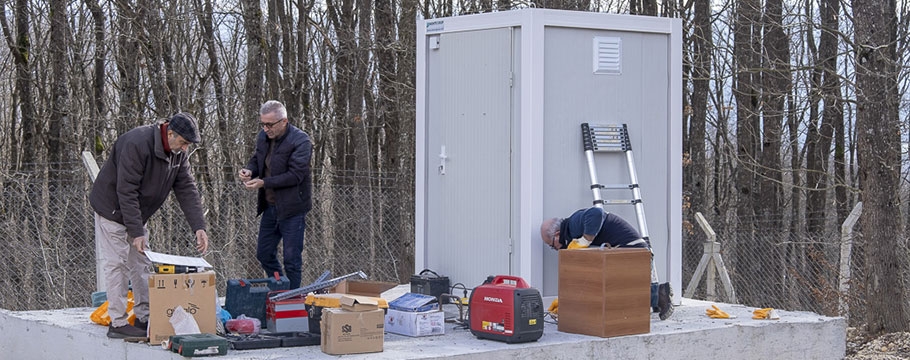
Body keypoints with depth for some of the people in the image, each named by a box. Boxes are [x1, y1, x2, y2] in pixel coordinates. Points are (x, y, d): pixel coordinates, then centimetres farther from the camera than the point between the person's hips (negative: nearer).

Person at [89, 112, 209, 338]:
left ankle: (145, 318, 16)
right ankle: (118, 323, -6)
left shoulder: (178, 153, -5)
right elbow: (126, 191, -30)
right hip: (112, 210, -8)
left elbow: (187, 190, -4)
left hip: (137, 213, 8)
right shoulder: (137, 144, -30)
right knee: (116, 265, -9)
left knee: (142, 264, 9)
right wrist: (136, 232, -31)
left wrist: (199, 227, -15)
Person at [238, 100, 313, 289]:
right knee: (264, 254, 14)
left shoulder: (301, 141, -18)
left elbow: (295, 175, -22)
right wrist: (249, 170, -4)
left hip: (291, 208, -8)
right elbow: (256, 159, 20)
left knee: (292, 259, -2)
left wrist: (264, 183, -26)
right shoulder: (263, 137, 5)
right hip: (270, 206, 8)